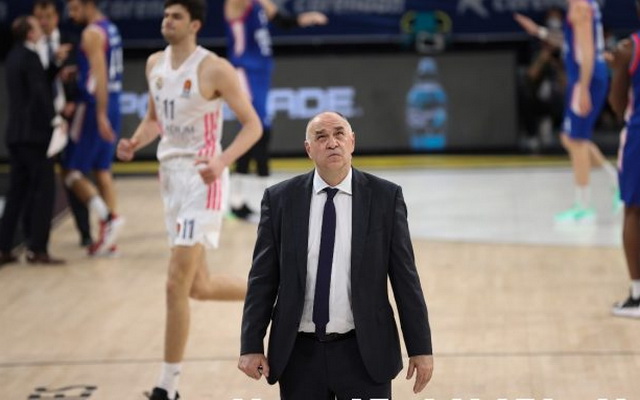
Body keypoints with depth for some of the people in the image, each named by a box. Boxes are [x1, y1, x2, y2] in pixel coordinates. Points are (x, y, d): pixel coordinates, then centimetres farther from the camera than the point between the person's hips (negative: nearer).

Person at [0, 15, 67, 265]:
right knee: (44, 190, -3)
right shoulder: (30, 58, -13)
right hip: (34, 133, -9)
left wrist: (56, 63, 19)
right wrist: (53, 120, -13)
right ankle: (37, 250, -5)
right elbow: (40, 94, -20)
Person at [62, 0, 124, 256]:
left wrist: (100, 115, -26)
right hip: (112, 105, 9)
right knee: (102, 170, 12)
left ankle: (107, 218, -16)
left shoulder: (92, 33, -13)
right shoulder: (111, 29, 15)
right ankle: (108, 239, 11)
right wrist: (77, 71, 13)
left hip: (95, 106, -9)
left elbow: (100, 75, -22)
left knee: (71, 171, -3)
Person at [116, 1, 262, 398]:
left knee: (177, 284, -12)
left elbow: (252, 124, -10)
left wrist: (222, 161, -26)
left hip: (202, 178, -8)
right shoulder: (155, 64, 8)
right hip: (171, 175, 8)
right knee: (200, 286, 13)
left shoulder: (214, 69, -13)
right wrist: (136, 142, 1)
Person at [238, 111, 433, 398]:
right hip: (299, 354, 1)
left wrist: (420, 349, 0)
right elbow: (262, 279, 4)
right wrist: (251, 346, -2)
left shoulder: (385, 197, -1)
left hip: (364, 353, -1)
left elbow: (405, 278, 1)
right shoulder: (280, 200, 2)